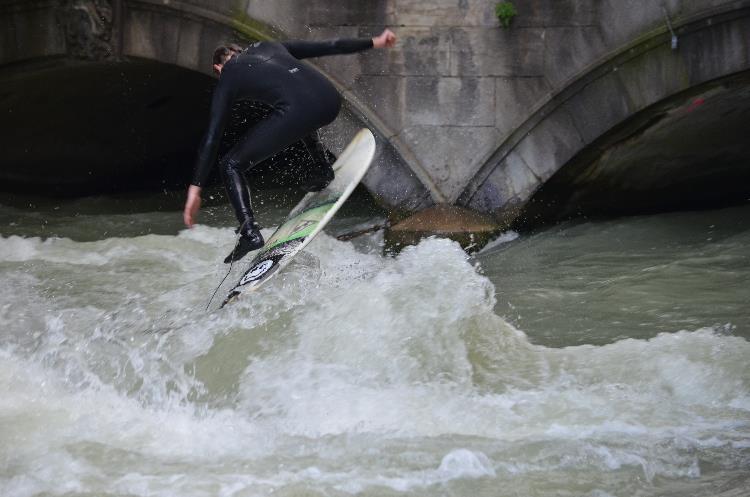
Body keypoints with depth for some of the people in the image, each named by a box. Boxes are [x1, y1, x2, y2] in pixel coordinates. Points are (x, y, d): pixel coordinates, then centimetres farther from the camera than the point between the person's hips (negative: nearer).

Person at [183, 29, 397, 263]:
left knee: (231, 165, 7)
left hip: (298, 111, -6)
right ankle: (325, 171, 40)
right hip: (330, 100, 6)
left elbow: (211, 138, 13)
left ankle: (250, 232, -9)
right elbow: (329, 47, 31)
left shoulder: (227, 79, 19)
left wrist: (195, 189, 13)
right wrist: (375, 42, 42)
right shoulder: (268, 47, 32)